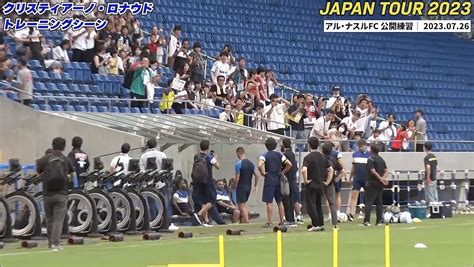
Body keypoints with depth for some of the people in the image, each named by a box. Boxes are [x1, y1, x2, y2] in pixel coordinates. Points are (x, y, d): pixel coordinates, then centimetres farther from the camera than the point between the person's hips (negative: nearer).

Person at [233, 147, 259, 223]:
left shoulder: (238, 164, -14)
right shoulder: (251, 163, 7)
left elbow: (237, 178, -16)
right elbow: (256, 175, 7)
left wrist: (234, 186, 0)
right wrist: (255, 186, 15)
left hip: (241, 186, -7)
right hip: (248, 187, 7)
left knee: (241, 204, 0)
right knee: (244, 203, 19)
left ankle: (246, 221, -6)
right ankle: (243, 220, 18)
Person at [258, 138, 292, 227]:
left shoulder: (264, 155, -6)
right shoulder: (279, 155, 6)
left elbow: (260, 165, -25)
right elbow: (289, 164, -2)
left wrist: (263, 173, -9)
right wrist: (282, 172, 7)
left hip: (269, 181, -4)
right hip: (279, 181, 4)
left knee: (269, 202, -4)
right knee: (280, 202, 12)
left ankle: (269, 222, -6)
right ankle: (282, 221, 13)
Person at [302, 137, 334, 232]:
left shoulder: (308, 157, -13)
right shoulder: (323, 157, 8)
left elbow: (304, 170, -28)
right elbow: (331, 170, 11)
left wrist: (305, 180, -15)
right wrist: (327, 182, 12)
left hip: (311, 185, -6)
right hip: (320, 185, 6)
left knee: (311, 206, 0)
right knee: (318, 205, 16)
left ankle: (315, 225, -3)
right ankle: (321, 225, 14)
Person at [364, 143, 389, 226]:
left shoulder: (370, 159, -10)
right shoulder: (381, 159, 12)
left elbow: (373, 171, -18)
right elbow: (386, 171, 8)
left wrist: (381, 179, -12)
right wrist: (383, 178, -6)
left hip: (372, 183, -7)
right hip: (380, 184, 7)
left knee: (369, 202, -7)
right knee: (379, 202, 11)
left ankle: (367, 220, -14)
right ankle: (380, 220, 9)